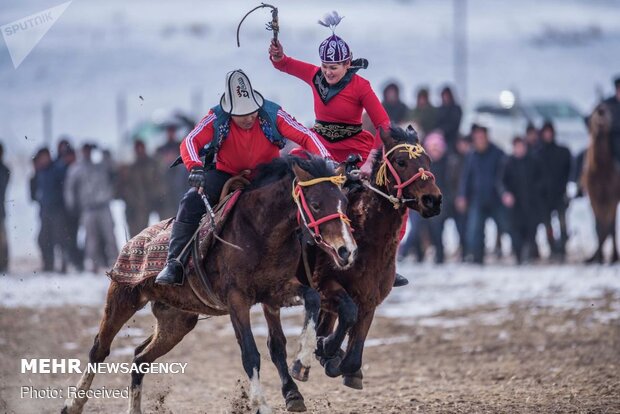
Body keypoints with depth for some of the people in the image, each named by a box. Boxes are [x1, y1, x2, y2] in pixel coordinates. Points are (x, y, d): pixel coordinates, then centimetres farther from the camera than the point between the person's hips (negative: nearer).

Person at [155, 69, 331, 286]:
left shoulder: (272, 115, -16)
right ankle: (175, 264, -23)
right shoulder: (217, 119, -16)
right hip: (226, 175, 0)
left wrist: (325, 160, -33)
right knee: (192, 201, -24)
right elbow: (190, 142, -25)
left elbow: (305, 136, -16)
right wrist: (195, 167, -46)